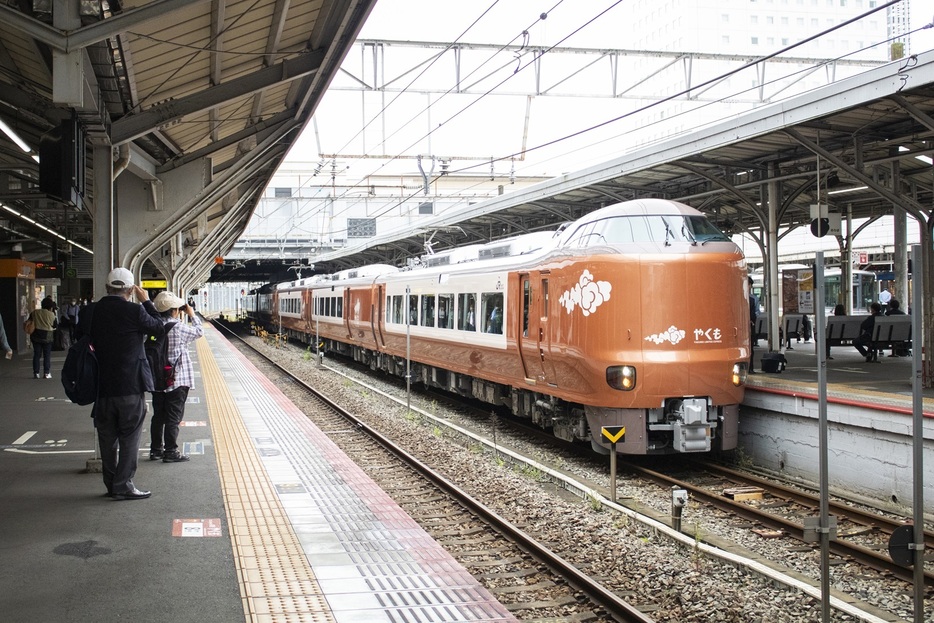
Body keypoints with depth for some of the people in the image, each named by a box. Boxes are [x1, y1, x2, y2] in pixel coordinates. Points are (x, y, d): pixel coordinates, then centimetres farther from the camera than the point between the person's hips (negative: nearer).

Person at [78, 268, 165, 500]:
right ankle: (123, 485, 3)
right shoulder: (134, 311, -14)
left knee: (108, 438, 14)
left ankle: (111, 484, 22)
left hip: (101, 386, 5)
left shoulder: (90, 312, 0)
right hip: (130, 386, -4)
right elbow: (159, 328, -1)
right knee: (130, 437, 4)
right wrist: (146, 302, 6)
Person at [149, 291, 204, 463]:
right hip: (177, 380, -6)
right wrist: (192, 315, 11)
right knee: (174, 417, 1)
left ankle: (156, 449, 22)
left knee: (158, 416, 14)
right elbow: (199, 332, -4)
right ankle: (170, 452, 4)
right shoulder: (179, 328, -17)